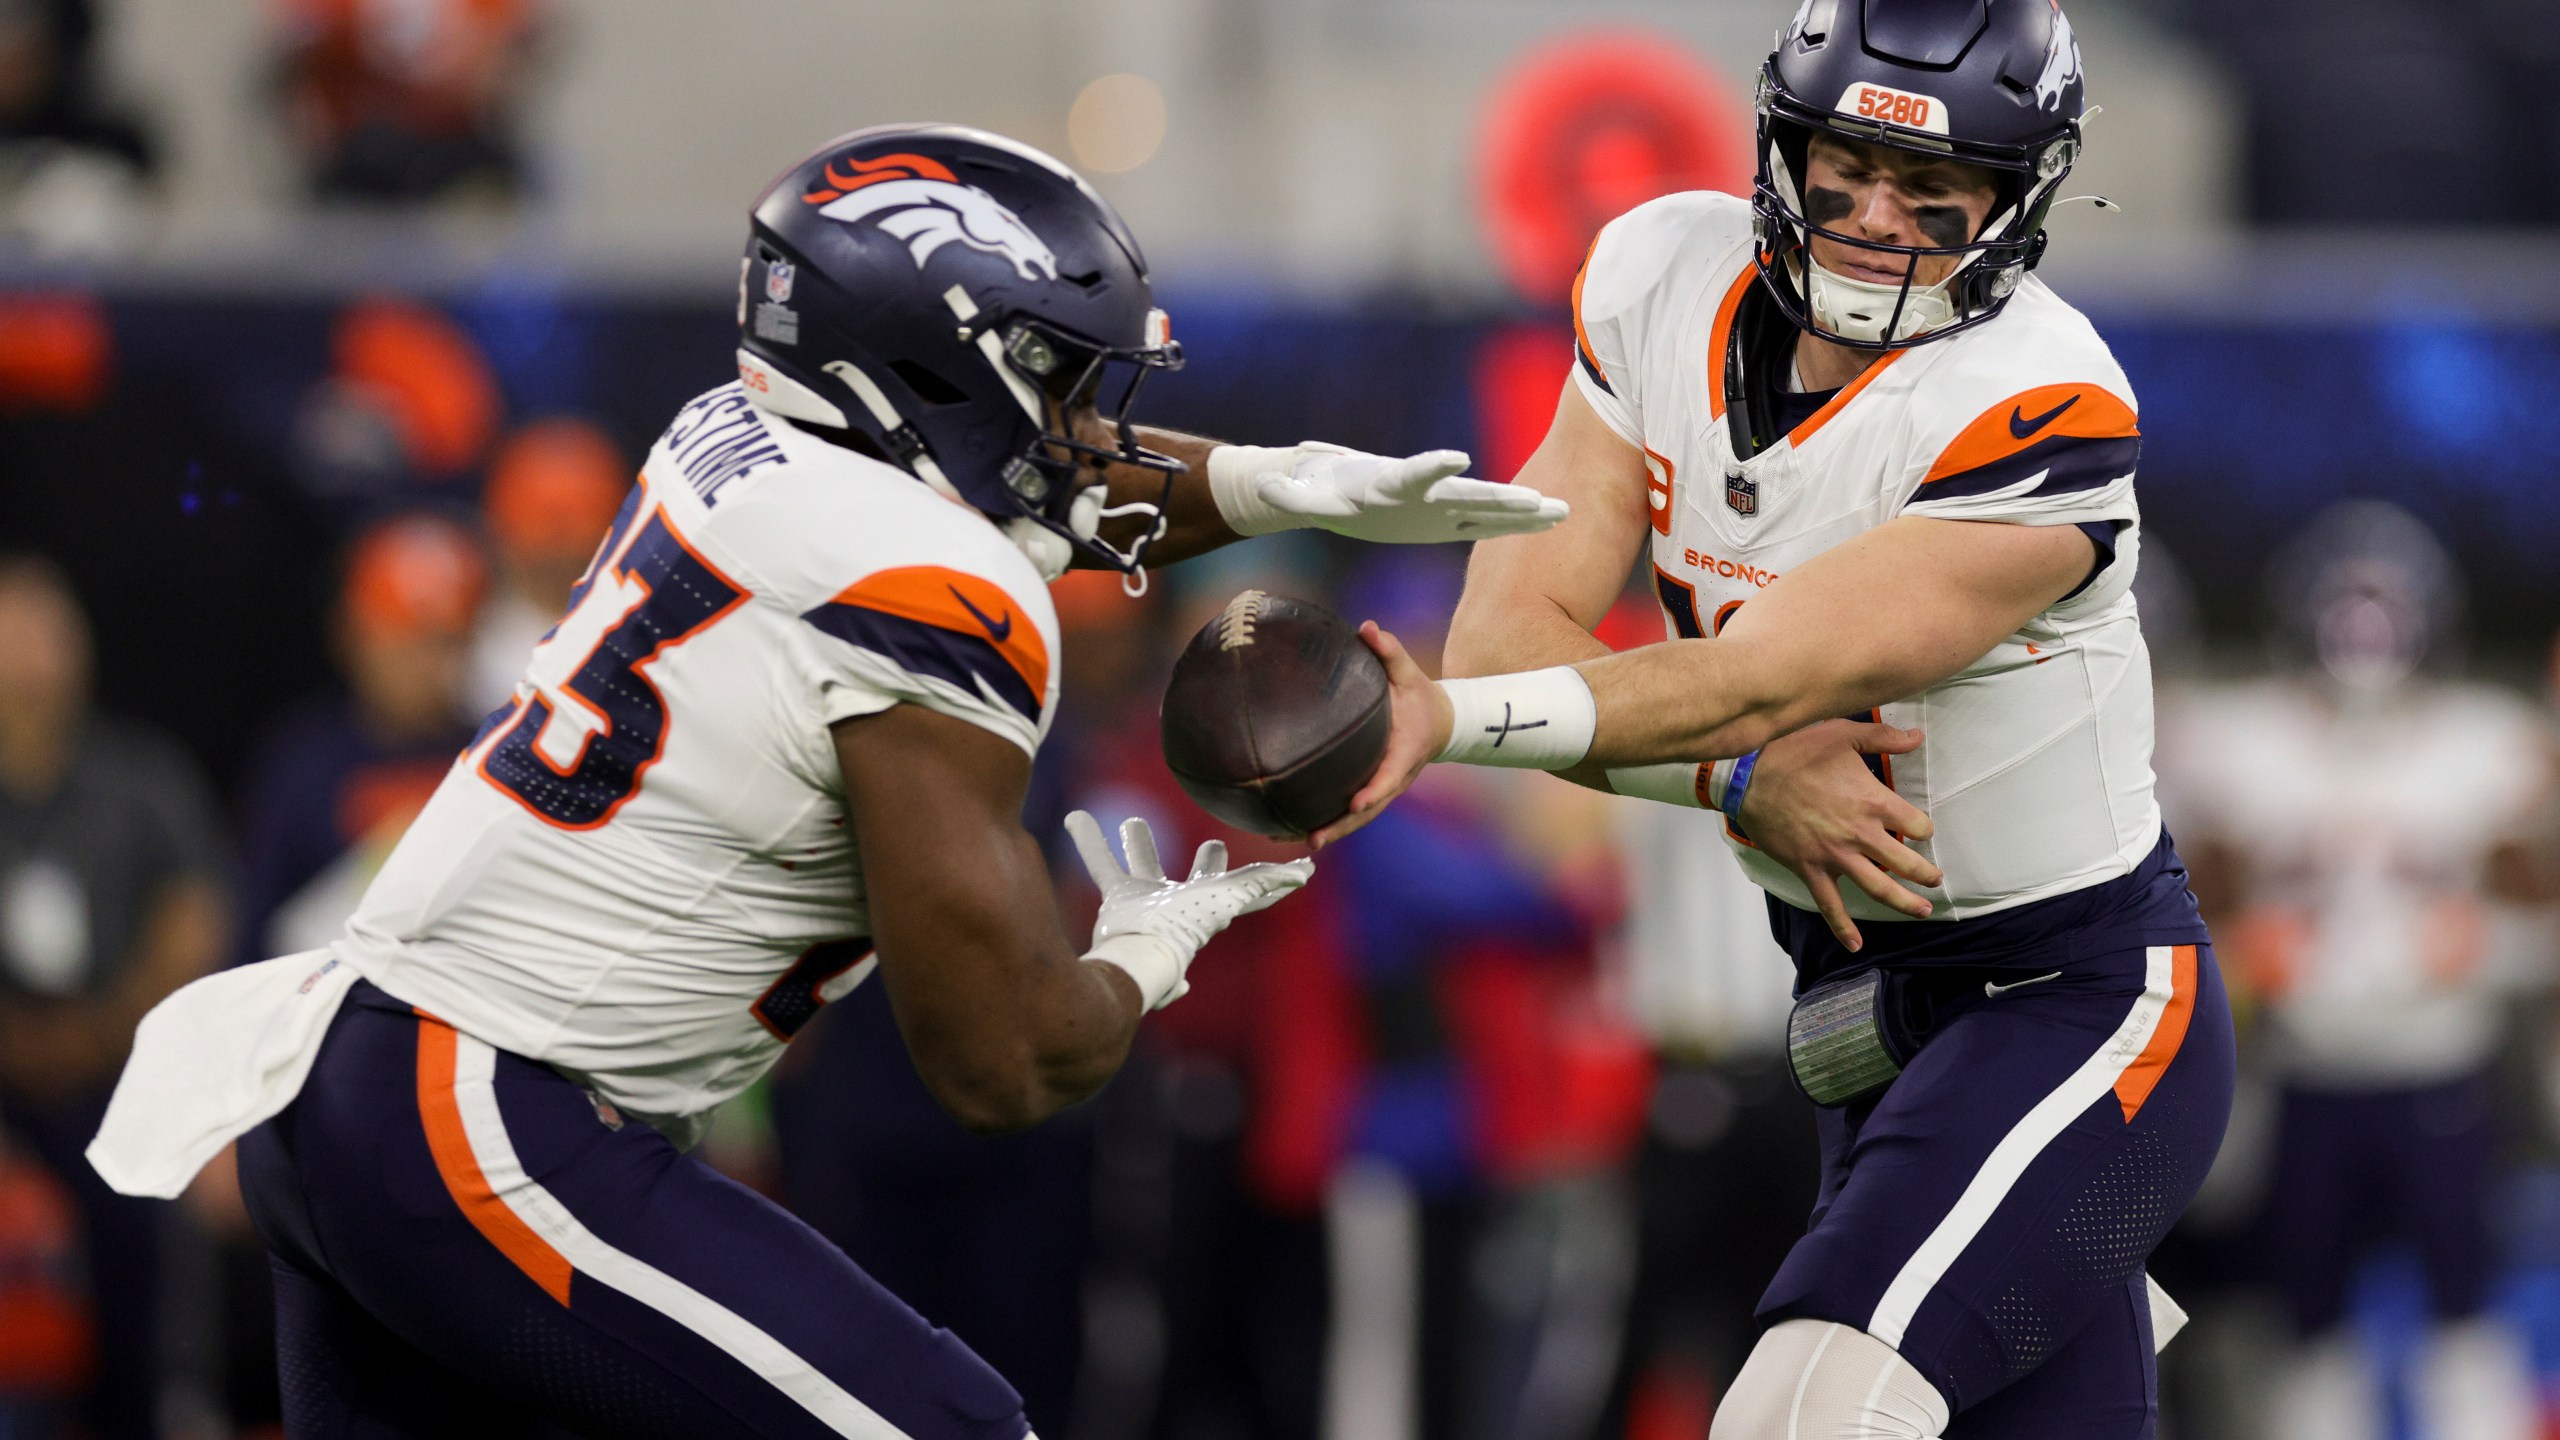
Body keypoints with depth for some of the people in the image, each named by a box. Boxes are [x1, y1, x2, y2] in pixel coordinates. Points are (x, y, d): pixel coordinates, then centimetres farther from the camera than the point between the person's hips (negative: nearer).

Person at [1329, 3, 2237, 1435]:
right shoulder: (1668, 285, -3)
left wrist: (1445, 719, -43)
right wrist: (1748, 777, -24)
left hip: (2084, 1005, -7)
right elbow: (1513, 629, -9)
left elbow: (1759, 680, -31)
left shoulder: (2036, 414, -23)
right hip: (1873, 1013, 7)